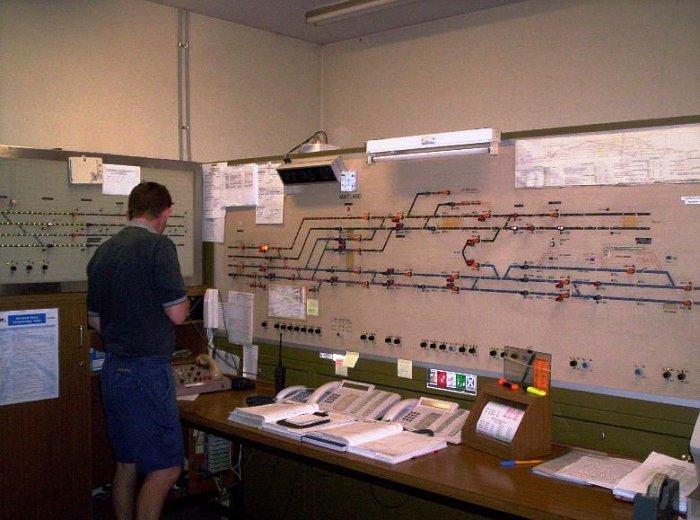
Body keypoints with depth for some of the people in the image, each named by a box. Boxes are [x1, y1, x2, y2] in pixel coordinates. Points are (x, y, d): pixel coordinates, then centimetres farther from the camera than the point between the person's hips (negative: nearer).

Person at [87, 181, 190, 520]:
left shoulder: (102, 252, 9)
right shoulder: (158, 246, -13)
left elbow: (95, 320, 16)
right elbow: (177, 314, -16)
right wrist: (182, 299, 5)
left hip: (113, 369, 8)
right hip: (147, 371, -8)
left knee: (127, 463, 16)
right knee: (165, 468, 0)